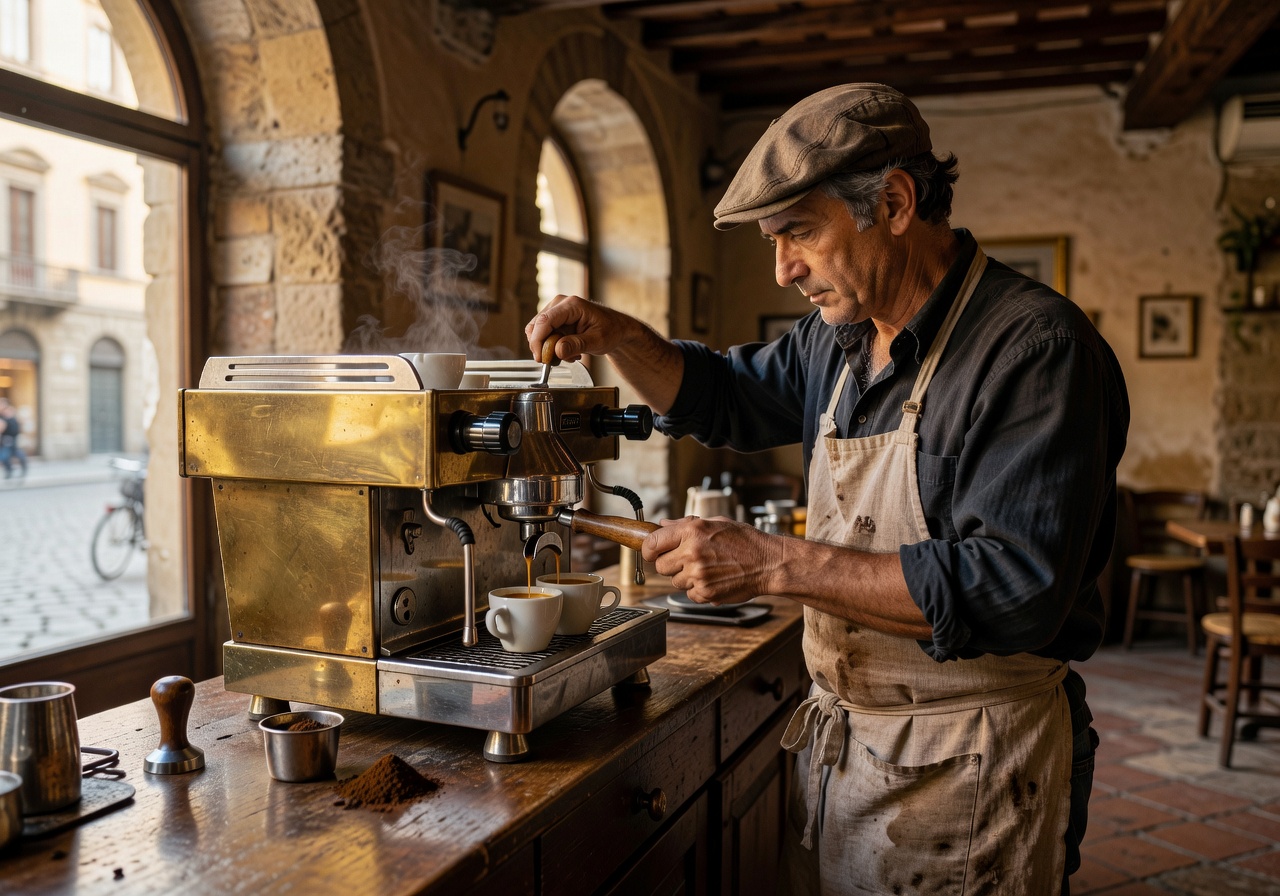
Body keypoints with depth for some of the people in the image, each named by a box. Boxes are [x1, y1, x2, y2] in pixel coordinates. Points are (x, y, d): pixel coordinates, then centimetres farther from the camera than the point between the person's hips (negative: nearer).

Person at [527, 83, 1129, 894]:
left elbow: (1015, 590, -28)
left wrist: (773, 563, -27)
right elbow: (727, 398, 21)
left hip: (967, 770, -6)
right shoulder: (840, 339, 4)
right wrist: (615, 336, 2)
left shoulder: (1037, 347, -20)